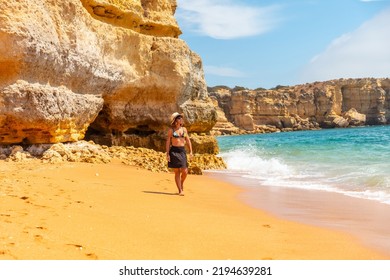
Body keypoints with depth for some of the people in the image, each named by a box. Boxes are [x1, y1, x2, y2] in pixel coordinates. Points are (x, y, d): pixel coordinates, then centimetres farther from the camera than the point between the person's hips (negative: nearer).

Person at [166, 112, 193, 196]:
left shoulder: (184, 129, 10)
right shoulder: (171, 130, 0)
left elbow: (188, 141, 13)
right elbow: (168, 142, -1)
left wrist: (191, 151, 5)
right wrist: (167, 154, -8)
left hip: (182, 151, 3)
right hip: (174, 151, -3)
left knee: (185, 171, -4)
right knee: (177, 172, -2)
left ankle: (181, 183, 28)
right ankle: (180, 191, 5)